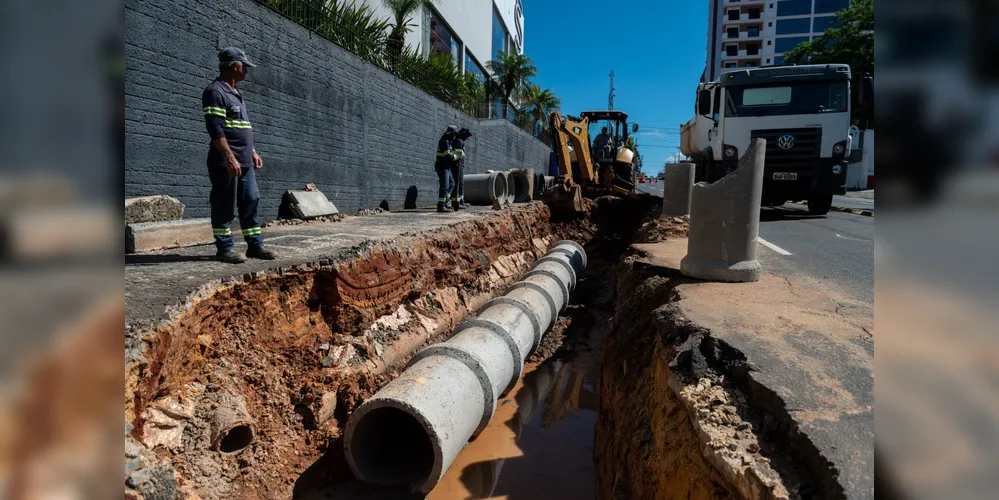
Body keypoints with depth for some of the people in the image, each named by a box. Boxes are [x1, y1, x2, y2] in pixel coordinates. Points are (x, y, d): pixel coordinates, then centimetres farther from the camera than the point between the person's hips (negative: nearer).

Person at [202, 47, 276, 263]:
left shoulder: (236, 94, 21)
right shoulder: (215, 91, -9)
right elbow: (215, 129, -19)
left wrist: (253, 153, 22)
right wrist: (229, 157, -25)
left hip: (244, 162, 9)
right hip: (225, 162, -9)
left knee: (251, 202, 8)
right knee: (224, 205, -2)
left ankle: (255, 245, 12)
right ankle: (224, 248, 4)